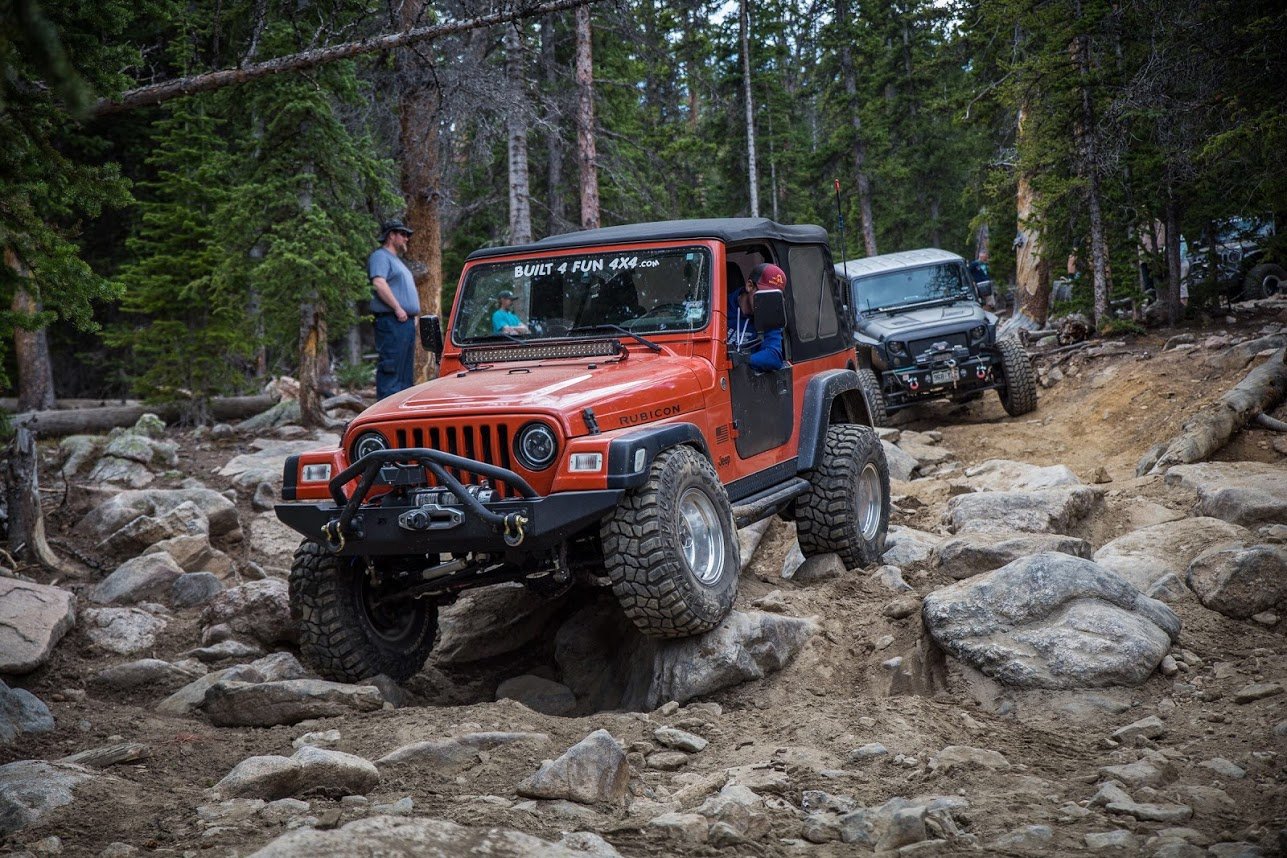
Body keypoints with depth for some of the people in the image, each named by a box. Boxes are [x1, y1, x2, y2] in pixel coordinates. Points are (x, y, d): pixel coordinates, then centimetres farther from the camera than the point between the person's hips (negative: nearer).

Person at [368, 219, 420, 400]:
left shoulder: (396, 260, 26)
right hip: (391, 322, -10)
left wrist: (412, 313, 18)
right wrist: (397, 308, -21)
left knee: (406, 372, 11)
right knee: (391, 370, -13)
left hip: (406, 322, 10)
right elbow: (379, 283, -20)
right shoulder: (380, 256, -5)